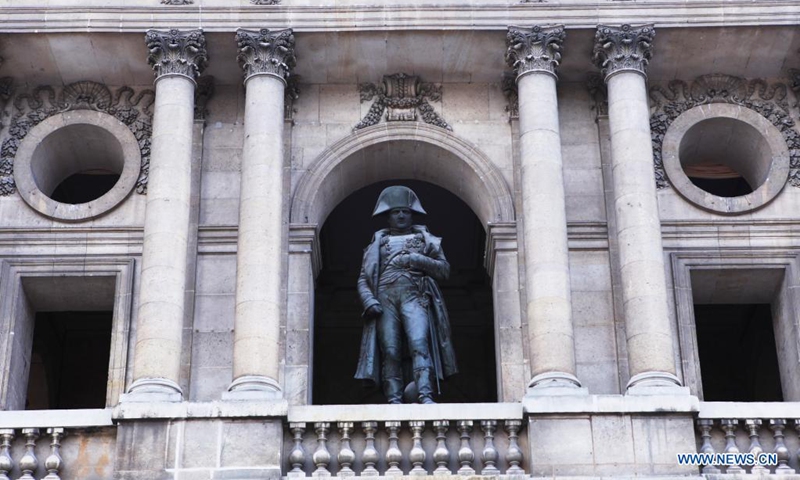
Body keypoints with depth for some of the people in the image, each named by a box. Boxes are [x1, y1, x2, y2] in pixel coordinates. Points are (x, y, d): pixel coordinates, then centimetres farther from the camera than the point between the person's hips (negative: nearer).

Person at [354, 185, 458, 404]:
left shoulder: (425, 238, 23)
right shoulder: (378, 241, 24)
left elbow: (444, 269, 13)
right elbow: (363, 278, 16)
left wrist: (418, 260, -2)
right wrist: (369, 301, -3)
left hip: (414, 296, -1)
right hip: (385, 298, 1)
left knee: (419, 343, -22)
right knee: (390, 350, -11)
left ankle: (425, 395, -32)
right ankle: (394, 400, -16)